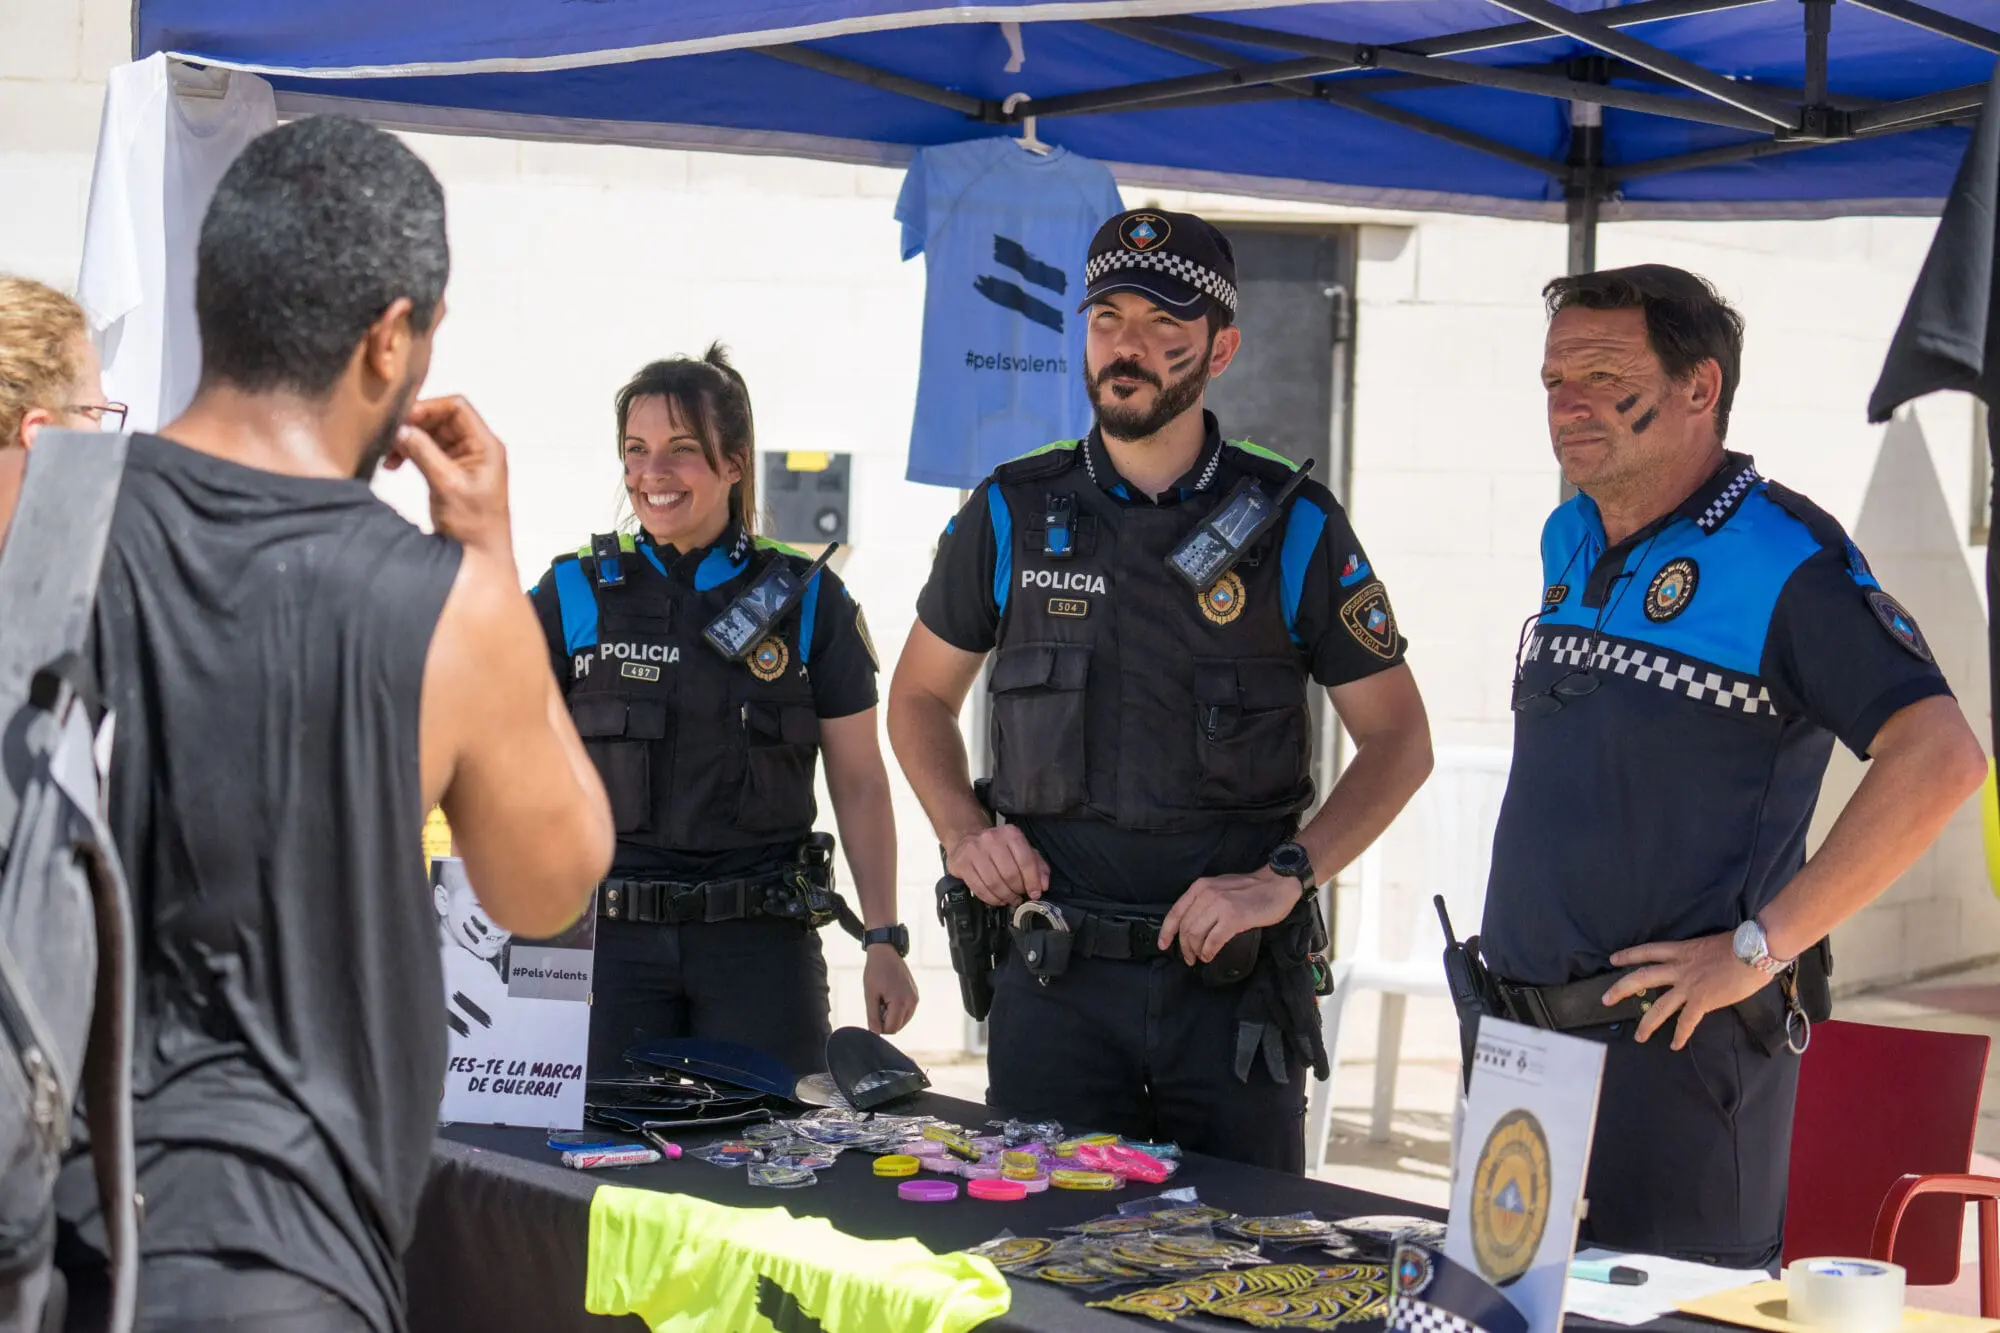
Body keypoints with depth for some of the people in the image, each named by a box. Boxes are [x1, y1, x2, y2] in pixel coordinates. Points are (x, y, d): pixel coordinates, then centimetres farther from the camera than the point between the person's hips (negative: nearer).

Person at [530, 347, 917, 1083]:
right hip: (609, 936, 0)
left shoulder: (808, 600, 4)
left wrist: (883, 939, 1)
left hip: (761, 940, 0)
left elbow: (860, 783, 7)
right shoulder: (575, 594, 5)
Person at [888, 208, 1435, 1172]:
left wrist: (1283, 878, -10)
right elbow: (921, 695, 18)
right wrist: (962, 832, 0)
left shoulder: (1293, 526, 0)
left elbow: (1399, 741, 3)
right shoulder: (1012, 514, 5)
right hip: (1054, 976, 1)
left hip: (1233, 978, -1)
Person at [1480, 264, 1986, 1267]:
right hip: (1521, 1031, 8)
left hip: (1677, 1042, -8)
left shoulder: (1782, 559, -14)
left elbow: (1940, 757, -23)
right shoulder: (1569, 541, 12)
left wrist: (1761, 946, -21)